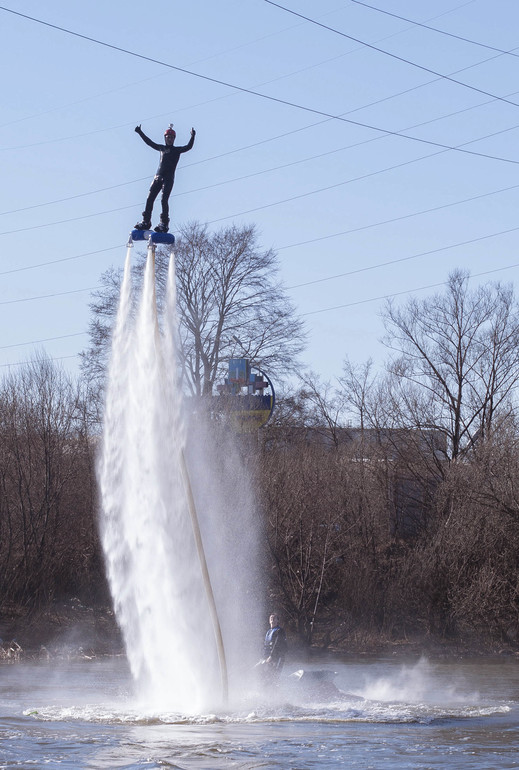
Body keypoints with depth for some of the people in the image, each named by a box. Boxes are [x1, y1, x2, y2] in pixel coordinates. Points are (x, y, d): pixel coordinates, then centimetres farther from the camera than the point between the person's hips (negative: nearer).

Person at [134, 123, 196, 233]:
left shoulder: (177, 150, 7)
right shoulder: (161, 148, 19)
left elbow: (188, 147, -7)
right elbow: (149, 142, 27)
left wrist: (192, 137, -21)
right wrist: (140, 133, 29)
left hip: (168, 178, -5)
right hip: (158, 177, 5)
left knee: (164, 200, -14)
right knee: (150, 199, -2)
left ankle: (164, 224, -16)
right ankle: (146, 222, 1)